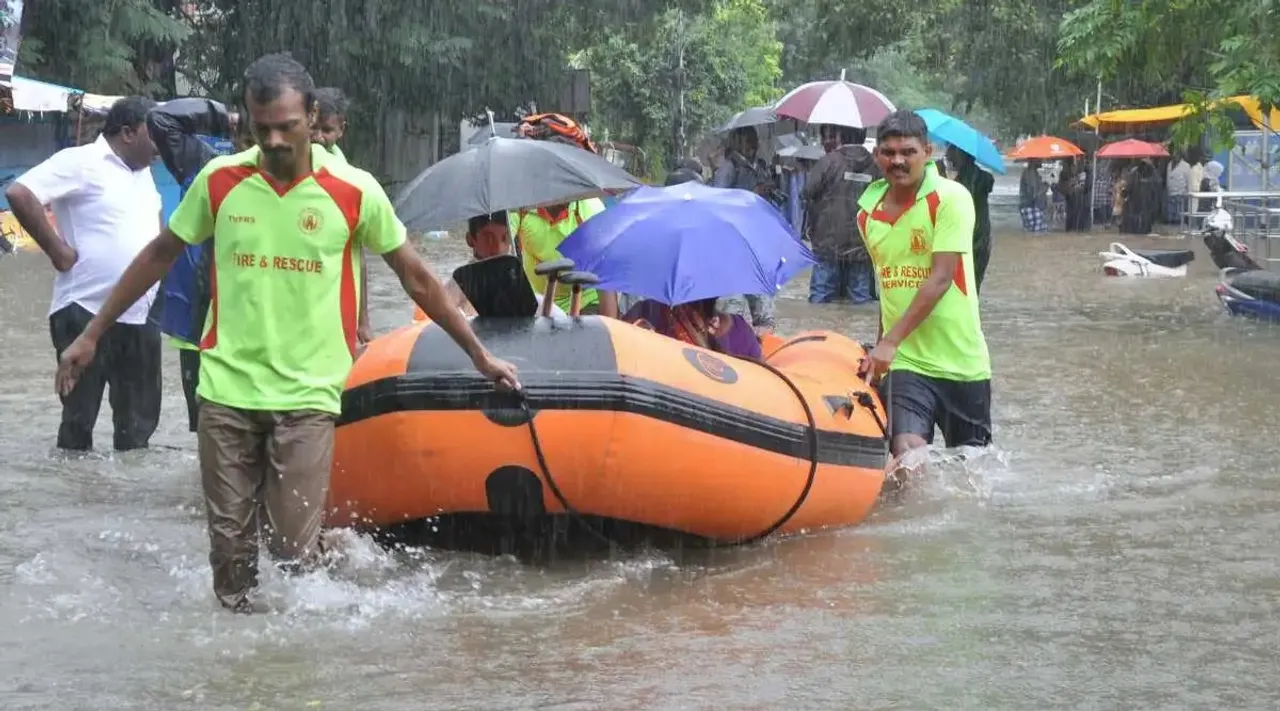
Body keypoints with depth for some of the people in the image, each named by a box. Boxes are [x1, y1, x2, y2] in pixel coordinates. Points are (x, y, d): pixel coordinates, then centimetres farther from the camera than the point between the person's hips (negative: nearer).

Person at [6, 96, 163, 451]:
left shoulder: (142, 171, 15)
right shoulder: (81, 162, -10)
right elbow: (19, 193, -20)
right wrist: (58, 251, -17)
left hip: (141, 316, 7)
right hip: (88, 313, -7)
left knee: (139, 422, 10)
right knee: (79, 418, 0)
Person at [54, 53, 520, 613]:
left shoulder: (354, 192, -4)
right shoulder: (220, 181, 1)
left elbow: (416, 278, 7)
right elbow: (159, 257, 14)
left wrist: (478, 354, 11)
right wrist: (91, 335, 15)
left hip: (306, 395, -2)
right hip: (227, 390, 2)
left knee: (294, 548, -8)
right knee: (230, 546, 3)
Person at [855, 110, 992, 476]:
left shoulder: (950, 198, -10)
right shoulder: (868, 210, 6)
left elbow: (940, 279, -18)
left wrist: (891, 341, -23)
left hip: (961, 360, -3)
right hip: (902, 362, 3)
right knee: (907, 455, -20)